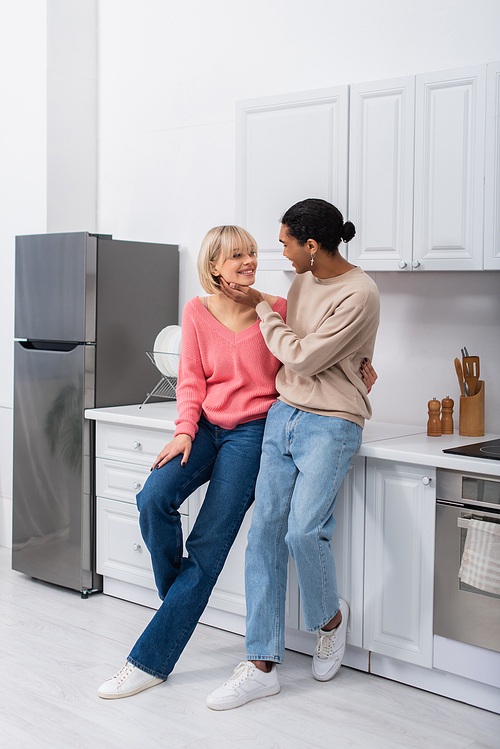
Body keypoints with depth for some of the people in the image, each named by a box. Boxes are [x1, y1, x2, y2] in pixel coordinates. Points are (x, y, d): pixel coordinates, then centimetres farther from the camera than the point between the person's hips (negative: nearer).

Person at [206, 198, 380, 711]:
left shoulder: (359, 293, -15)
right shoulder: (303, 280, 10)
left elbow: (303, 359, -14)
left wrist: (258, 307, -5)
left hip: (331, 424, -7)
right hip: (282, 416, 7)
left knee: (303, 530, -21)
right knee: (265, 532, 0)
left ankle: (330, 616, 14)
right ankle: (262, 665, 6)